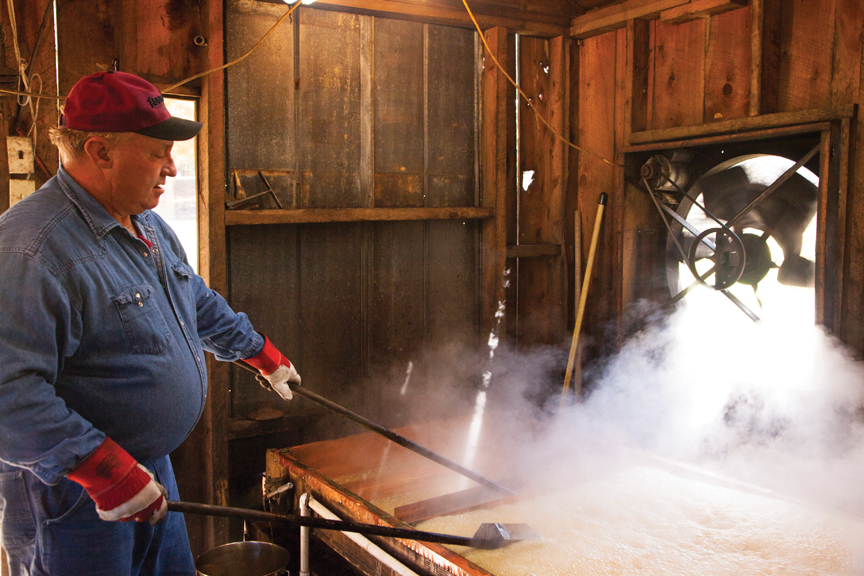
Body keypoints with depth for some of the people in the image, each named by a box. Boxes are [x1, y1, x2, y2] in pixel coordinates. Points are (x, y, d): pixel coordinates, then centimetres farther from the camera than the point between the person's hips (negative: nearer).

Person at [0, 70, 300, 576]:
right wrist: (104, 470, -32)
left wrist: (262, 353, 26)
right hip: (72, 494, -9)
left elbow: (199, 303, 22)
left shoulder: (150, 228, 7)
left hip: (152, 472, 9)